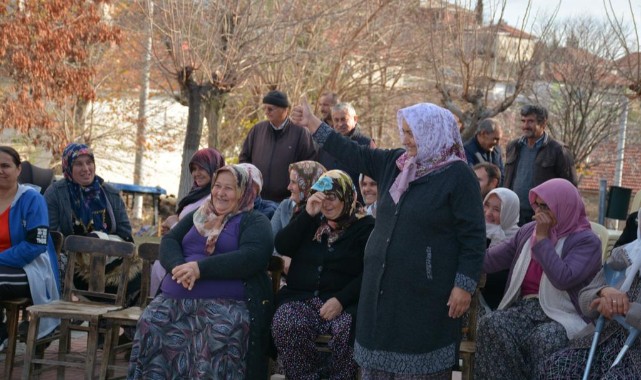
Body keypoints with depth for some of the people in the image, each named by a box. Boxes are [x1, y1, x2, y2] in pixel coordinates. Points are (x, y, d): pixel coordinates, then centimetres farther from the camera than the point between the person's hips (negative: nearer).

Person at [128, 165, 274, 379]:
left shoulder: (254, 221, 7)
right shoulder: (197, 216, 24)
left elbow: (253, 257, -12)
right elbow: (169, 241, 12)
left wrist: (201, 268, -18)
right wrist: (178, 266, -13)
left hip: (227, 303, -4)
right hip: (175, 299, 5)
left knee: (217, 339, -36)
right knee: (150, 325, -25)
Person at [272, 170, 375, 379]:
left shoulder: (365, 226, 4)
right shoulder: (311, 220, 18)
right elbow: (281, 247, 3)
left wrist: (341, 299, -19)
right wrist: (307, 214, -6)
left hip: (345, 301, -3)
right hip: (301, 296, 3)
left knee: (346, 330, -34)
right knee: (284, 324, -29)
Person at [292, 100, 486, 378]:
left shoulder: (458, 175, -11)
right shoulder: (395, 163, 8)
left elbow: (473, 237, -12)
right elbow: (355, 155, 14)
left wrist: (464, 285, -16)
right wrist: (312, 123, 13)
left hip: (426, 290, -7)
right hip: (383, 284, 7)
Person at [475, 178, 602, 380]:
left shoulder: (587, 241, -2)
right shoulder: (528, 231, 17)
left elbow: (563, 278, -19)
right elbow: (490, 259, 16)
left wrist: (542, 238, -11)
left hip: (563, 315, -5)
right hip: (525, 308, 5)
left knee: (544, 339, -38)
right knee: (490, 325, -28)